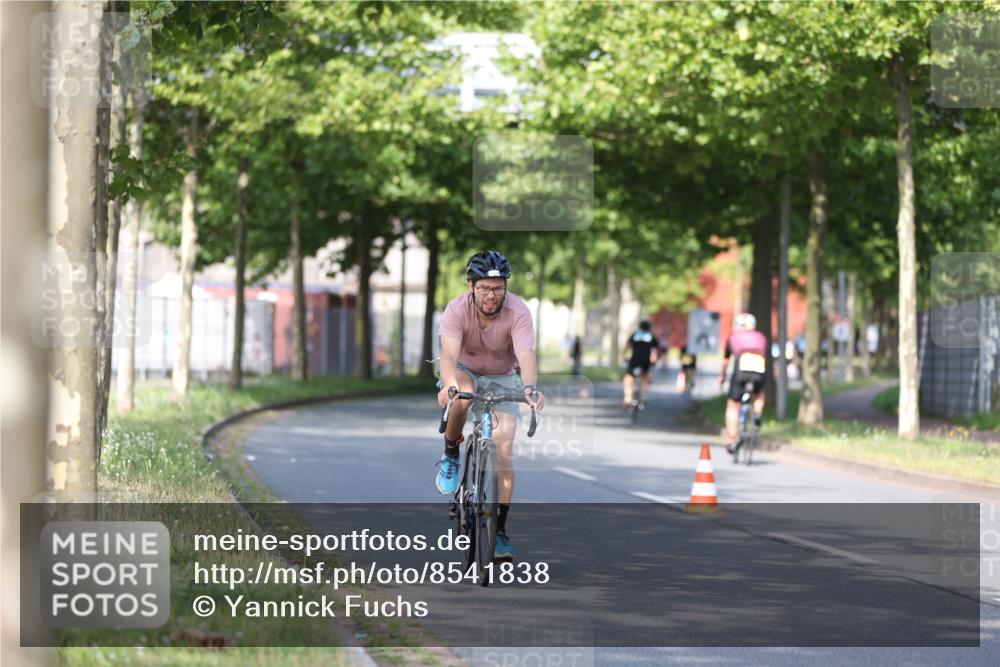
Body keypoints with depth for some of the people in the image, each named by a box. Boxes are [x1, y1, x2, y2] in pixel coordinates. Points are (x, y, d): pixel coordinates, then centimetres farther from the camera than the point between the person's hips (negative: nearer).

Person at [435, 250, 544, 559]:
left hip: (503, 378, 1)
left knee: (504, 449, -14)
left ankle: (500, 530, -5)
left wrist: (530, 387, -60)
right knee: (462, 394, -38)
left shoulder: (518, 312, -26)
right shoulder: (457, 310, -26)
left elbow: (526, 354, -39)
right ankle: (450, 456, -11)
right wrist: (448, 384, -60)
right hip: (466, 371, -1)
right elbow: (449, 353, -39)